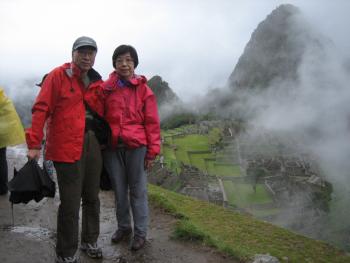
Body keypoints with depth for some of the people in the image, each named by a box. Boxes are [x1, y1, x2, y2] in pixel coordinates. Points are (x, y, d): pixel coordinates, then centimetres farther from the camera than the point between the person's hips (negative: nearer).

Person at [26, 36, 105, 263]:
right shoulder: (58, 76, -3)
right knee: (70, 202, -1)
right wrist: (35, 144, -15)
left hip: (93, 144, 6)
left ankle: (90, 241, 33)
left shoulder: (98, 82, 13)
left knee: (92, 197, 14)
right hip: (67, 147, -5)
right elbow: (41, 109, -9)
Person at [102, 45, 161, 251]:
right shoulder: (106, 88, 6)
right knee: (119, 191, 13)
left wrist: (152, 151, -5)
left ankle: (140, 233, 18)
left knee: (138, 191, 5)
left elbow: (152, 122, -1)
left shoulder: (143, 89, 0)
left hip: (136, 147, -2)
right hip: (112, 148, 3)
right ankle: (123, 227, 31)